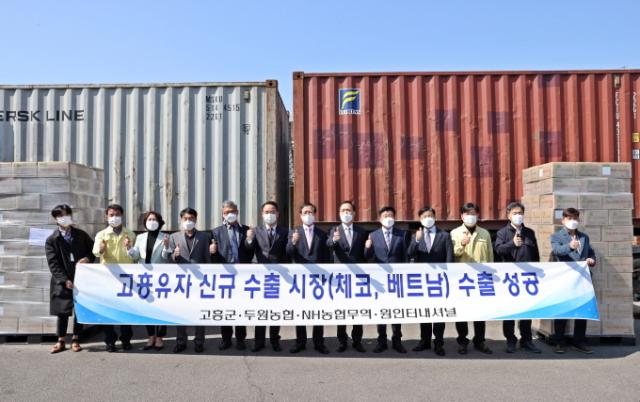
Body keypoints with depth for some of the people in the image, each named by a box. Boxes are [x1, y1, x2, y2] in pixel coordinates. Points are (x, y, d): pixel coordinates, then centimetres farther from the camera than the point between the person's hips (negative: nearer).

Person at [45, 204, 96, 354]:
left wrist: (88, 258, -11)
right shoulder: (51, 240, -1)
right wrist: (65, 280, -17)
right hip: (63, 281, -1)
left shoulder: (81, 235, 6)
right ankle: (61, 341, 19)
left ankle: (75, 340, 19)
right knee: (62, 312, 6)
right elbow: (53, 263, -7)